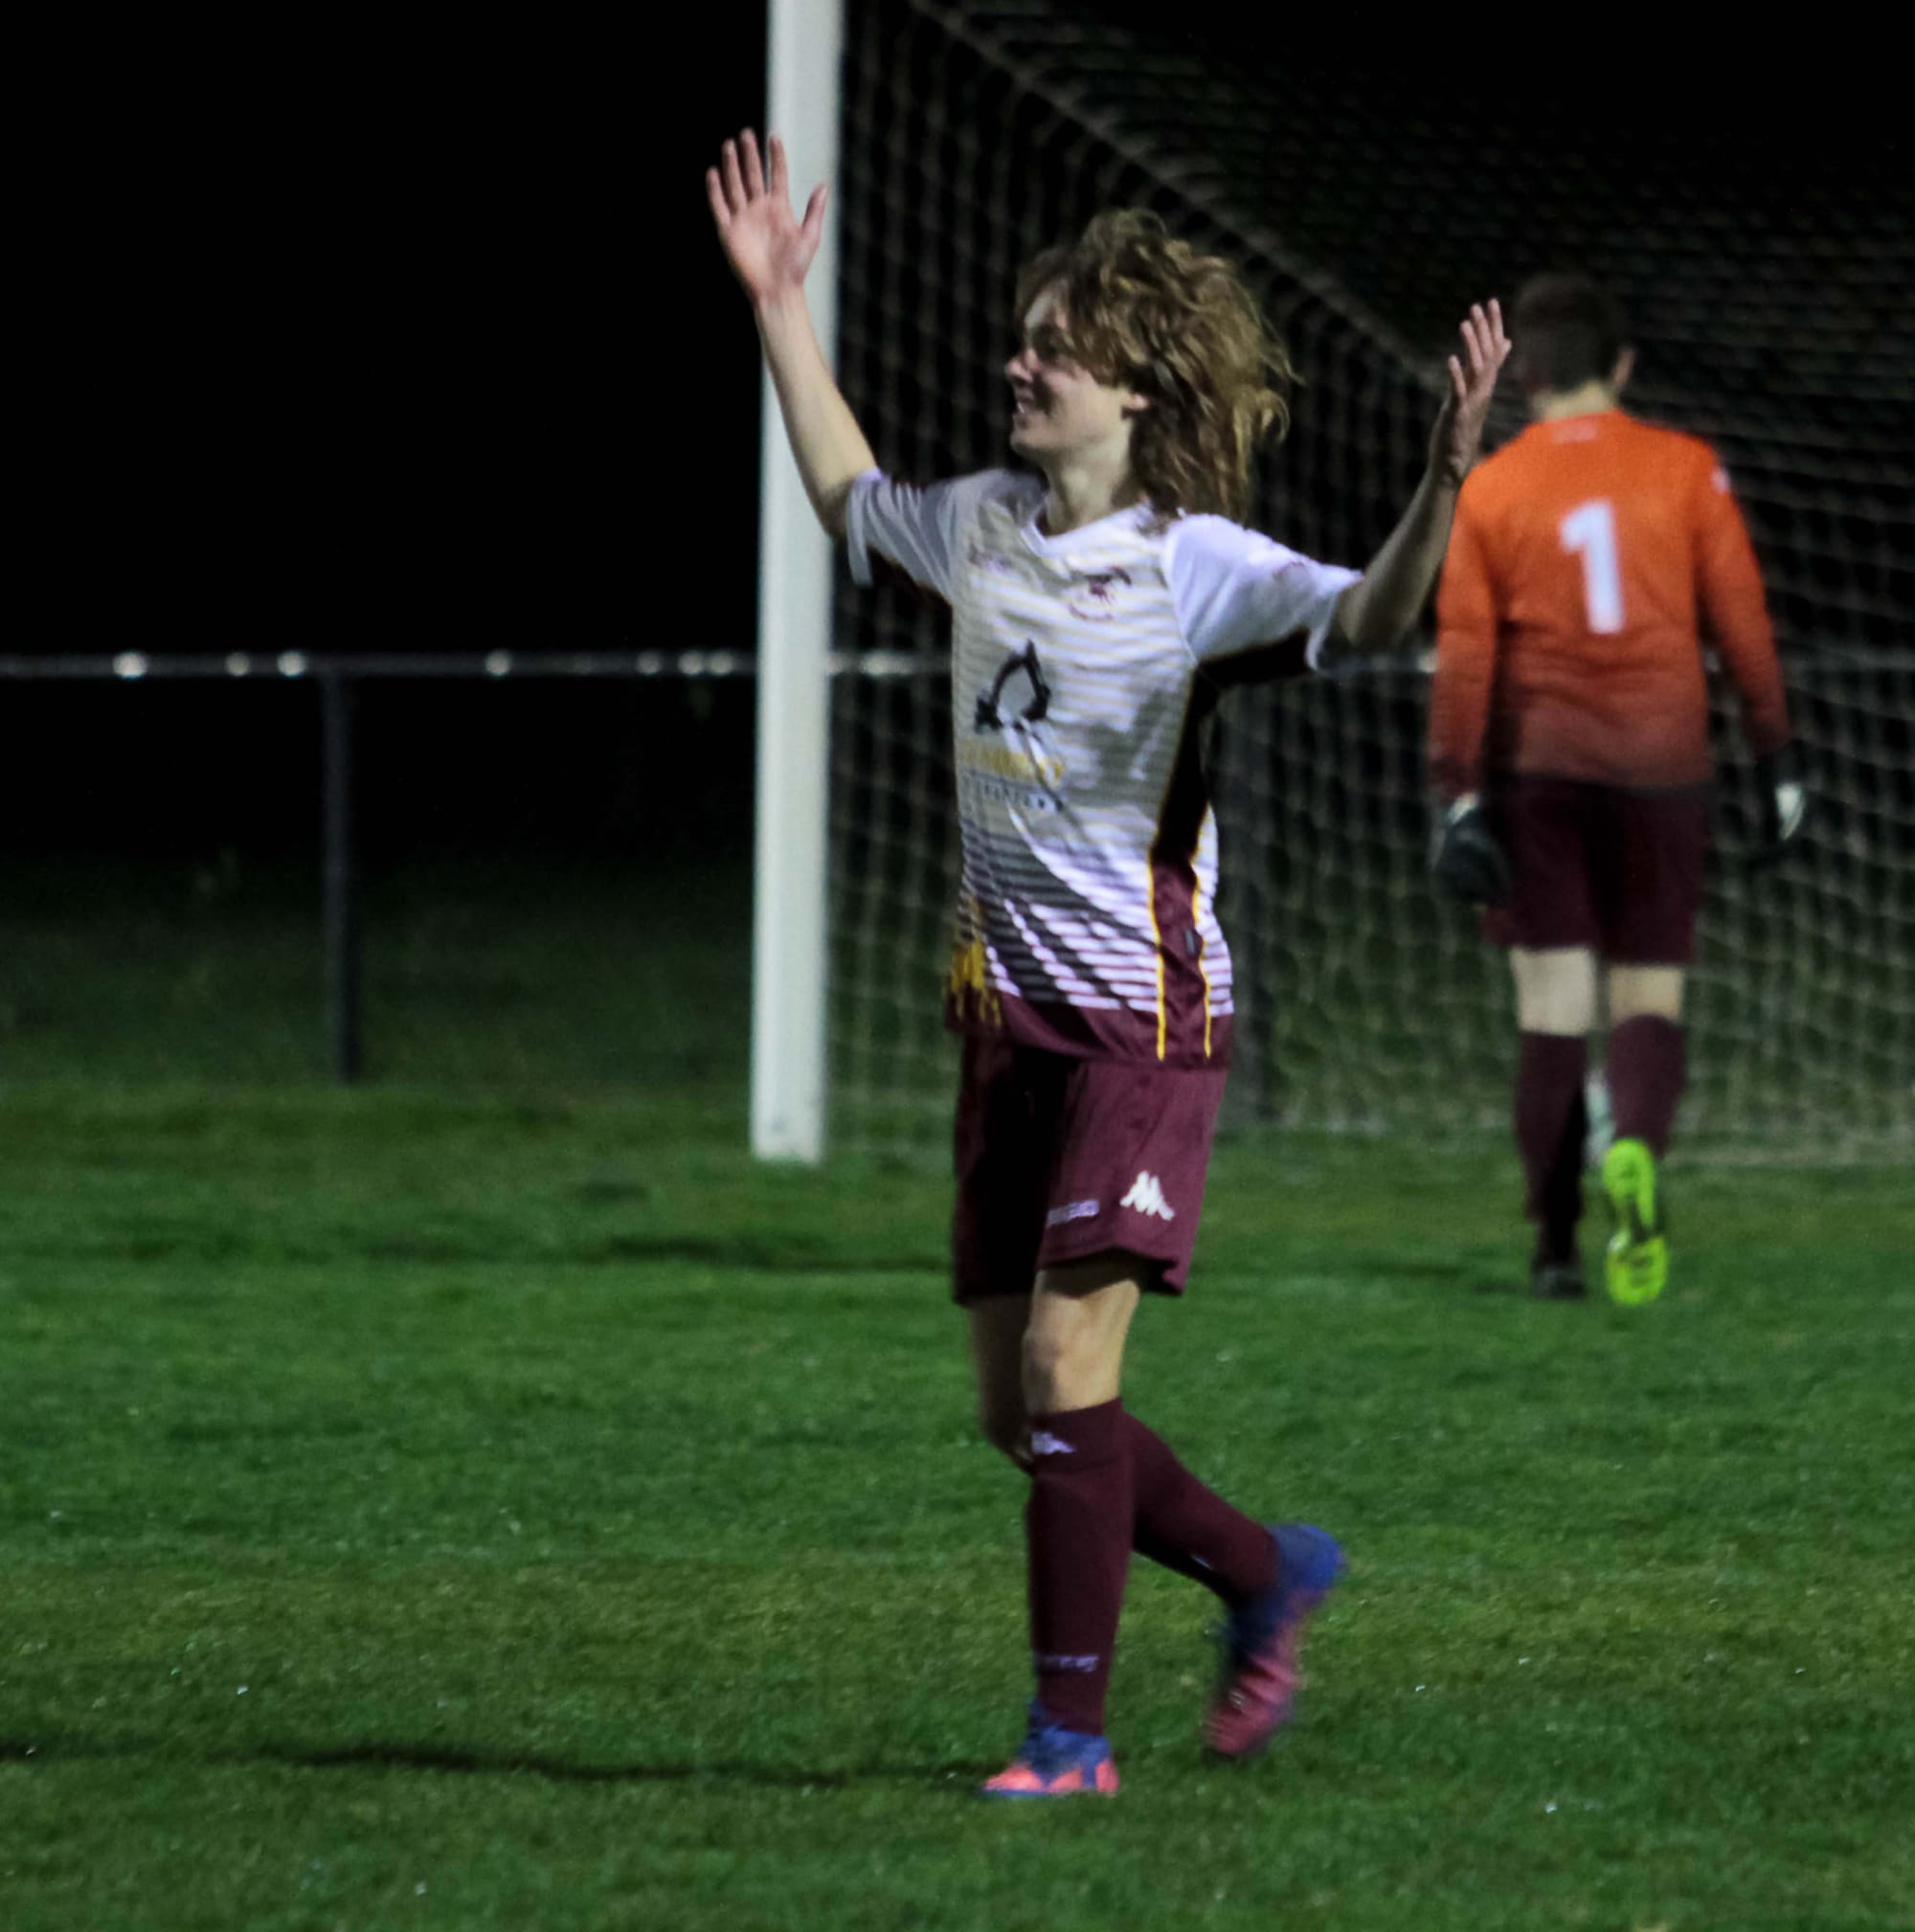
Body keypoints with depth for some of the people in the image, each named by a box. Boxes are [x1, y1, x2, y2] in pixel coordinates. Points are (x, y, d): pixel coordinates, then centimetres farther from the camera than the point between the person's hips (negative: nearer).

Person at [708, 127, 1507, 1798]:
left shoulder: (1202, 566, -12)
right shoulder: (980, 526, 8)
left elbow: (1366, 618, -29)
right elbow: (850, 496, 30)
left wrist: (1442, 482, -46)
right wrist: (781, 307, 29)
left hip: (1146, 1014, -7)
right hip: (1008, 1011, 7)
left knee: (1067, 1369, -15)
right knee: (1014, 1406, 9)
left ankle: (1071, 1729, -6)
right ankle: (1269, 1571, 30)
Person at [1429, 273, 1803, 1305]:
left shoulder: (1487, 491, 2)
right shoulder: (1684, 469, 1)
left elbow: (1464, 652, 0)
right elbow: (1741, 621, 1)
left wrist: (1459, 797, 1)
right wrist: (1774, 755, 9)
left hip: (1537, 766, 0)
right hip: (1662, 761, 0)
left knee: (1553, 1002, 5)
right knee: (1652, 994, 6)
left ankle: (1557, 1245, 1)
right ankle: (1637, 1147, -25)